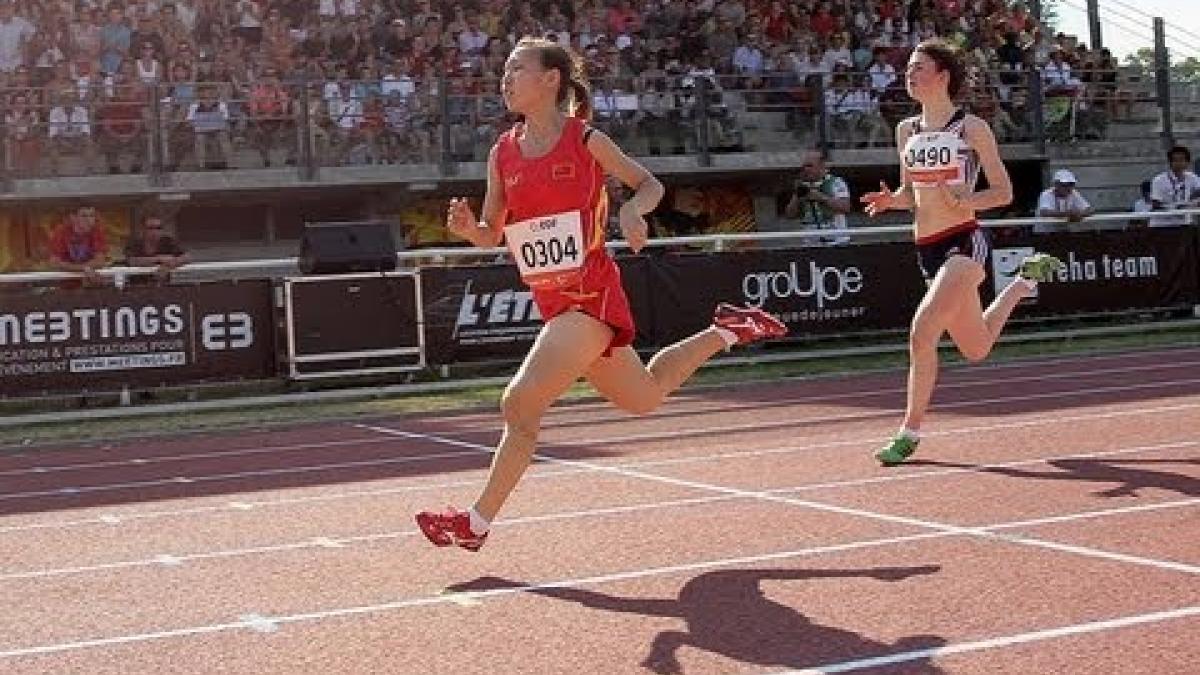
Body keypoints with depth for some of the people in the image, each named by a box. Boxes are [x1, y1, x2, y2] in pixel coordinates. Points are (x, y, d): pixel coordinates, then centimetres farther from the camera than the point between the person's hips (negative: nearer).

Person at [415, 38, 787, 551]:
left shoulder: (585, 140, -7)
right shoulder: (502, 153, 7)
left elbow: (651, 185, 5)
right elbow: (492, 236, 11)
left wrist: (631, 210, -17)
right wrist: (468, 228, -12)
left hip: (590, 296, -7)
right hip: (554, 304, 7)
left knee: (520, 404, -17)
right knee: (645, 398, 21)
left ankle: (474, 524, -6)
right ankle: (725, 332, 41)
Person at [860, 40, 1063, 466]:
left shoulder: (972, 128, -6)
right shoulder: (907, 130, 10)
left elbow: (1004, 192, -4)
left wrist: (965, 200, -22)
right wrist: (890, 200, -3)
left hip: (963, 242, -7)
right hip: (928, 250, 7)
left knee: (922, 330, -24)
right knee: (976, 349, 19)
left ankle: (910, 431, -11)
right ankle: (1025, 279, 46)